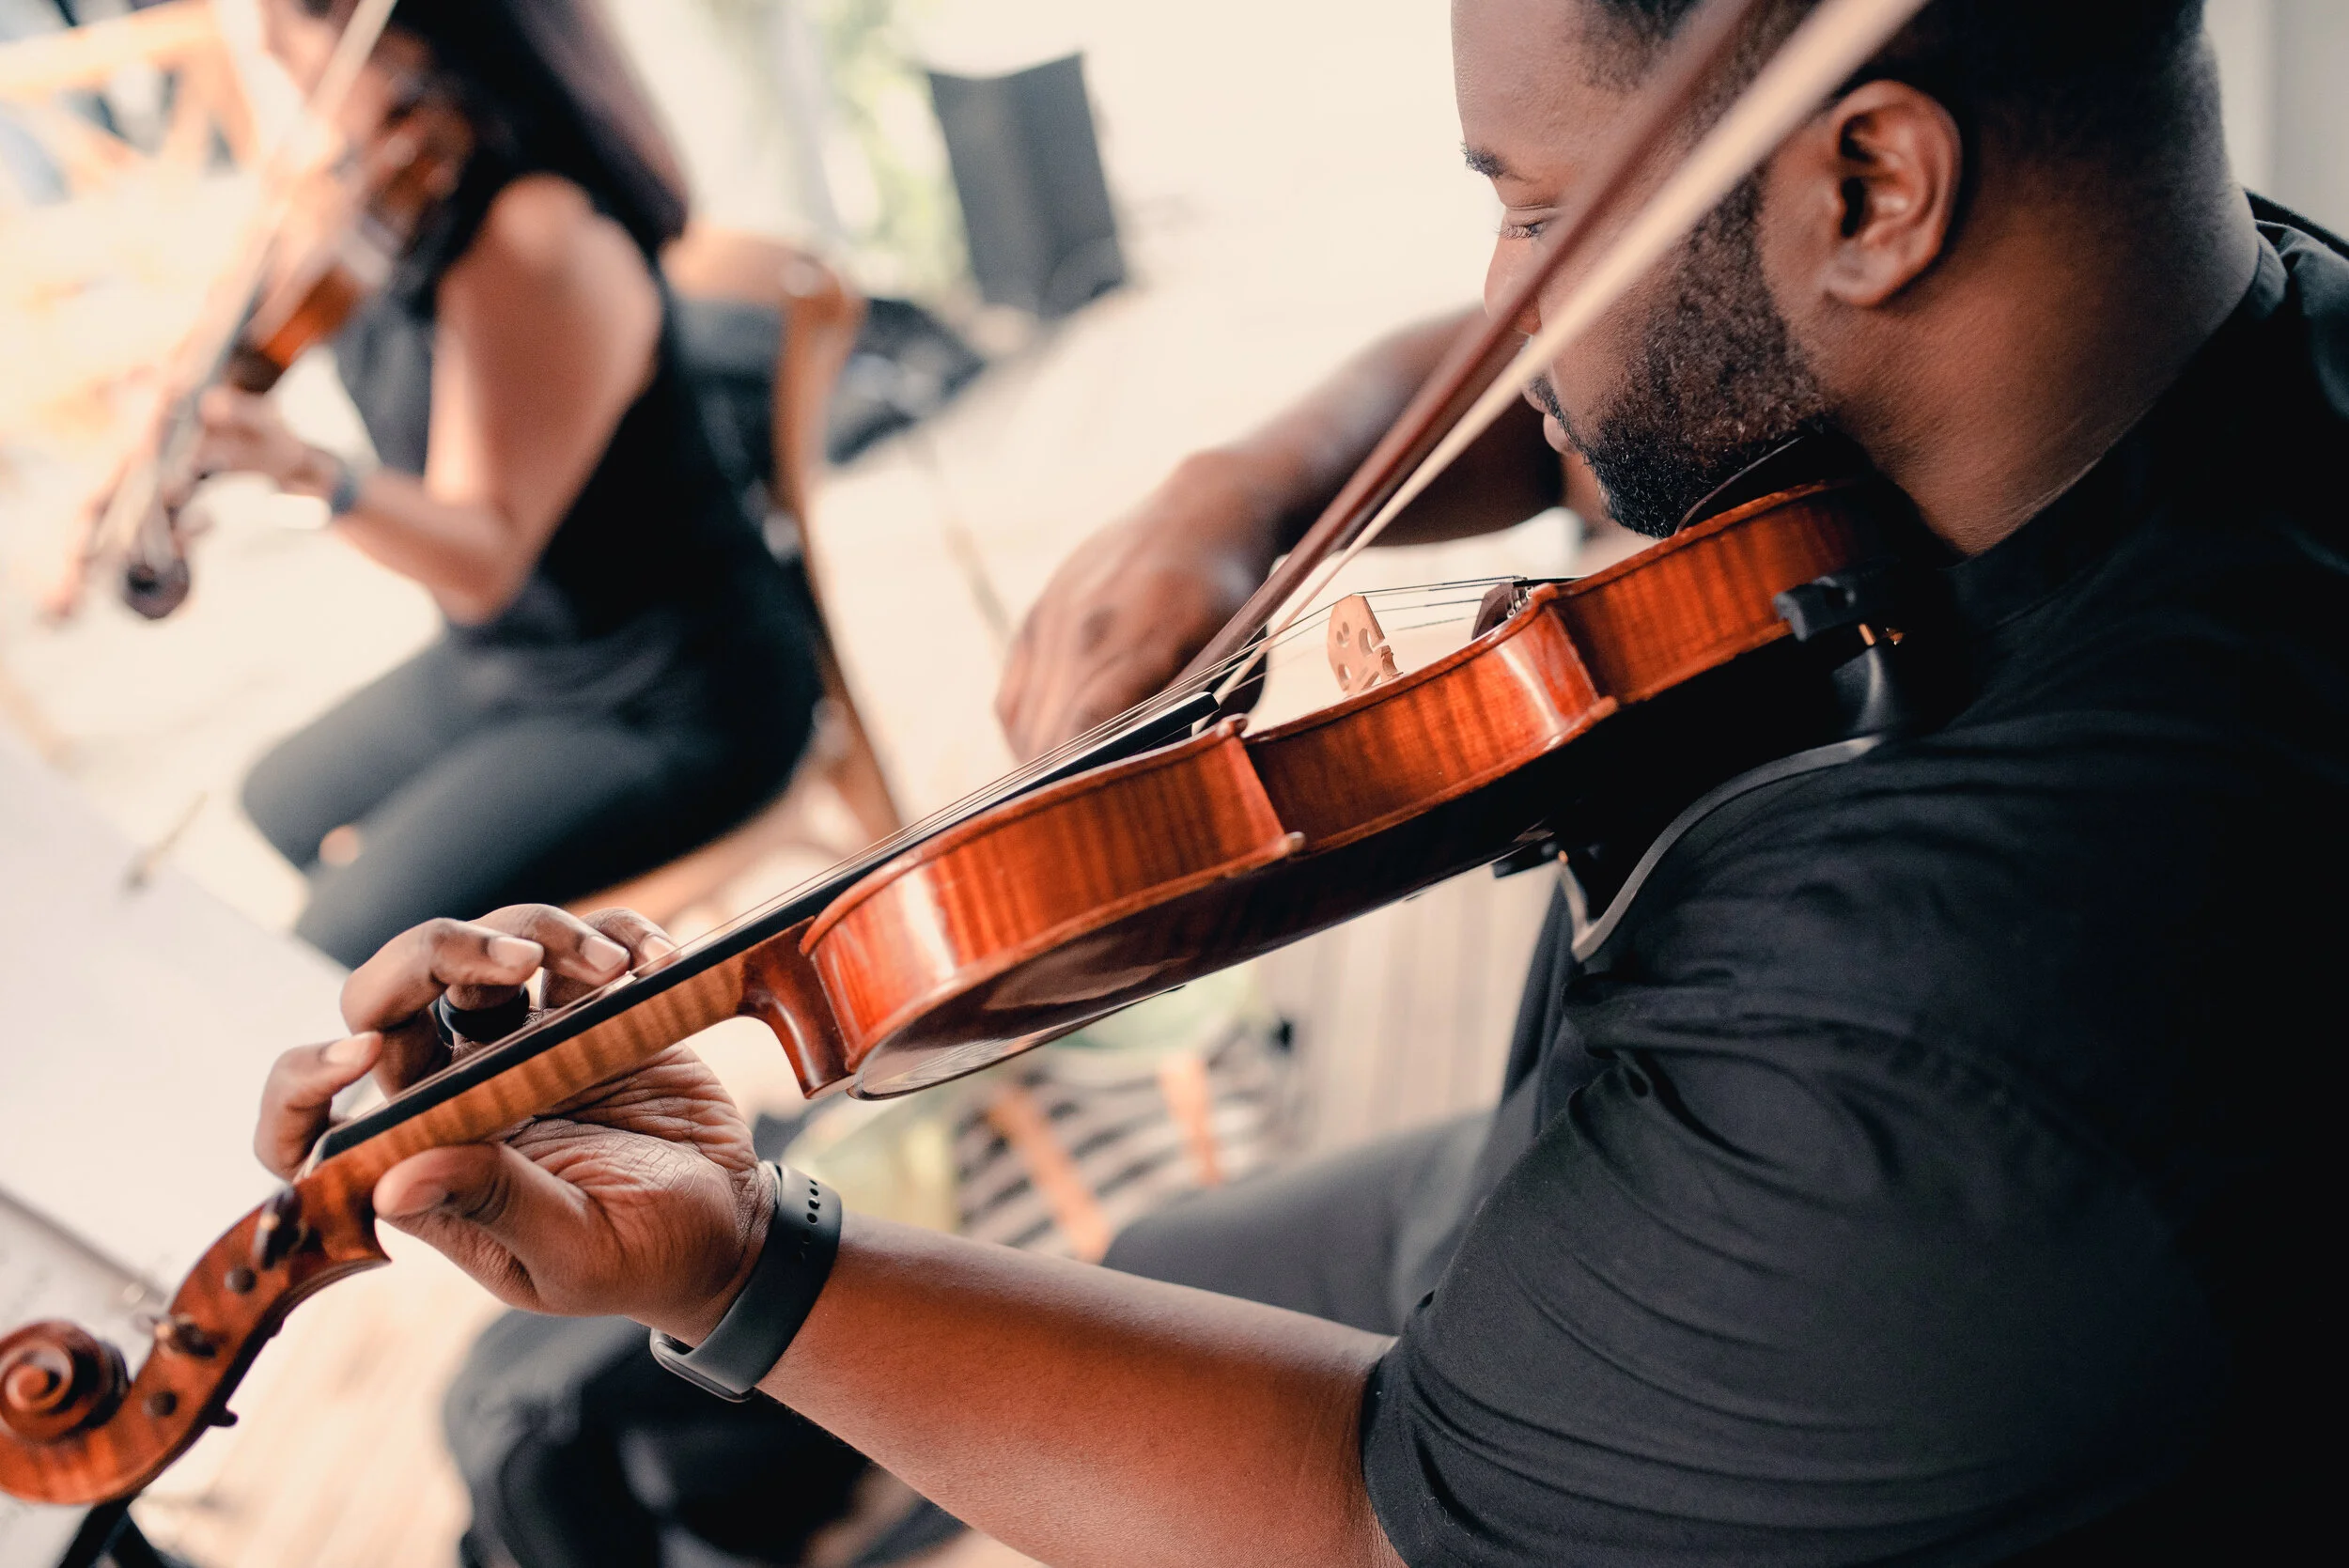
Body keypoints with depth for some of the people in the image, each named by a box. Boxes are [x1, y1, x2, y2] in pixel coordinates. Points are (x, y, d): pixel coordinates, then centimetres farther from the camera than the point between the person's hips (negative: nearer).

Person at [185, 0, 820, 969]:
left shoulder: (539, 242, -30)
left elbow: (483, 558, -31)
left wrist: (304, 471, -45)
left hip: (671, 707, -10)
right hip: (502, 660, 10)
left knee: (348, 953, -18)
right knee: (285, 807, 27)